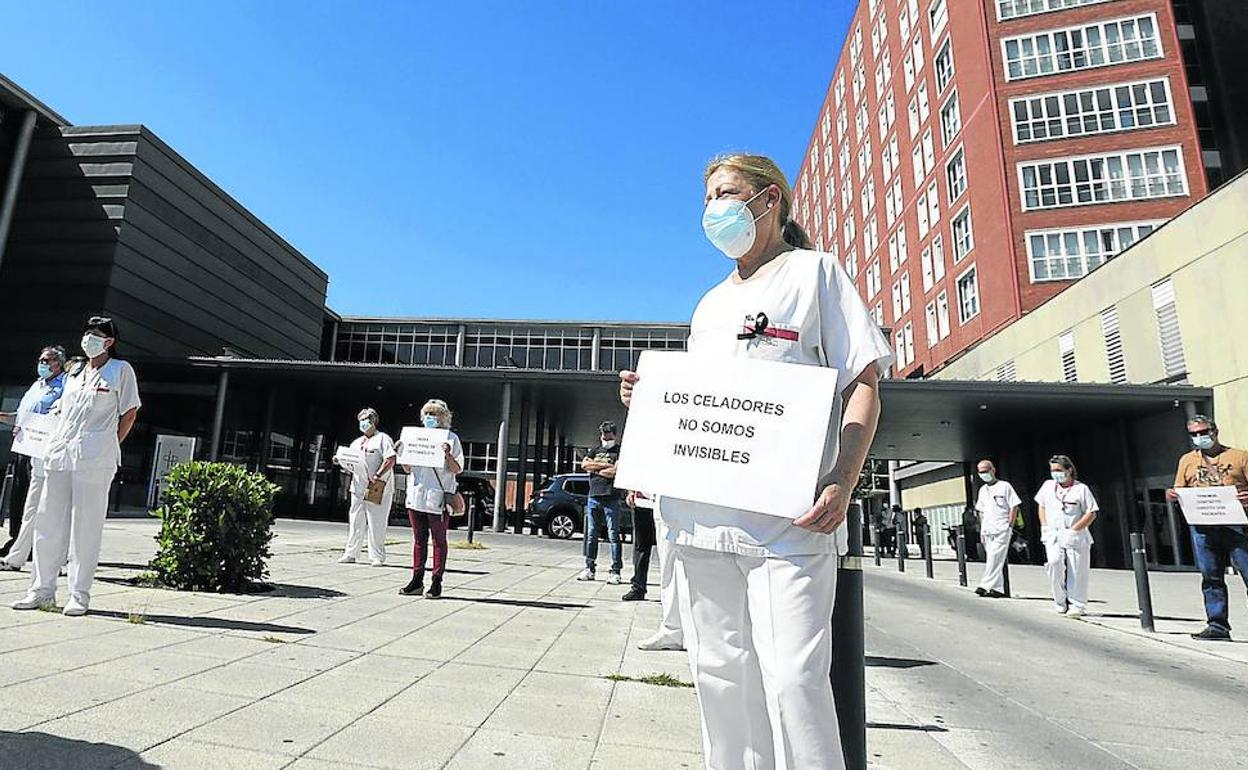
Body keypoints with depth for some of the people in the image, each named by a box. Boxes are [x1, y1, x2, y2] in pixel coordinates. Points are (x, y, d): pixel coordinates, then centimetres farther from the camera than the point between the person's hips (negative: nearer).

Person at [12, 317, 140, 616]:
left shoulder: (122, 370, 0)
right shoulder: (75, 371, 17)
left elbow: (129, 413, 0)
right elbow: (62, 408, 26)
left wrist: (109, 448, -1)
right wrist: (57, 441, 13)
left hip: (95, 459, -6)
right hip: (59, 455, 6)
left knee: (86, 527, -2)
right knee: (48, 523, 8)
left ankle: (80, 594, 5)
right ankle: (42, 590, 19)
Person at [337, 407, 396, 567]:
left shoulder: (382, 439, -1)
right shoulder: (356, 442, 21)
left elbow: (390, 459, -13)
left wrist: (378, 475, -22)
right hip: (358, 488, 7)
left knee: (376, 524, -3)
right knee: (355, 522, 10)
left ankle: (378, 557, 2)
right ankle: (350, 554, 18)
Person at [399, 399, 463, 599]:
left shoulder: (451, 438, 1)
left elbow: (457, 469, -5)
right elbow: (407, 468, 16)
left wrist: (447, 455, -22)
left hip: (437, 498, -5)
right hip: (416, 495, 5)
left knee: (439, 541, 2)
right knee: (419, 540, 11)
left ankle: (436, 582, 8)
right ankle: (417, 581, 18)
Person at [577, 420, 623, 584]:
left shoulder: (620, 452, 2)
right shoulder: (595, 451, 19)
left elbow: (615, 472, -12)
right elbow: (584, 464, 2)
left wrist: (595, 469, -1)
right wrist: (604, 465, -5)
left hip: (611, 498, -5)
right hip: (593, 497, 5)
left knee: (613, 535, -4)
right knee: (591, 534, 8)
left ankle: (615, 571, 0)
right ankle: (589, 568, 16)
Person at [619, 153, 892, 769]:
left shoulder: (814, 270, 9)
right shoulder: (710, 303, 25)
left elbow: (863, 383, -1)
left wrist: (843, 481, -15)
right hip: (701, 515, 6)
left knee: (792, 677, -9)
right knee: (720, 673, 9)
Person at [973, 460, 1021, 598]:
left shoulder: (1004, 486, -1)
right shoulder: (982, 490, 16)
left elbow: (1014, 507, -4)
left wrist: (1009, 526, -10)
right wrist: (981, 529, 13)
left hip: (1001, 530, -6)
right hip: (987, 531, 6)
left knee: (995, 558, -12)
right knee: (991, 559, 6)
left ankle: (985, 585, -14)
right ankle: (998, 589, 10)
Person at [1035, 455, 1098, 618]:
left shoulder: (1081, 489, -2)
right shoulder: (1048, 486, 10)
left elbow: (1091, 513, -4)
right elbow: (1041, 506, 22)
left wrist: (1074, 530, -13)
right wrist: (1044, 526, 9)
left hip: (1076, 538, -2)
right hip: (1053, 536, 2)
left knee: (1076, 573, 0)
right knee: (1054, 563, -19)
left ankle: (1077, 606, 14)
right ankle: (1060, 602, -4)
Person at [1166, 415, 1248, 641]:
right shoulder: (1187, 460, 18)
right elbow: (1179, 492, 18)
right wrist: (1172, 496, -5)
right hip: (1202, 527, 3)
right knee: (1211, 578, 4)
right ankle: (1218, 626, 9)